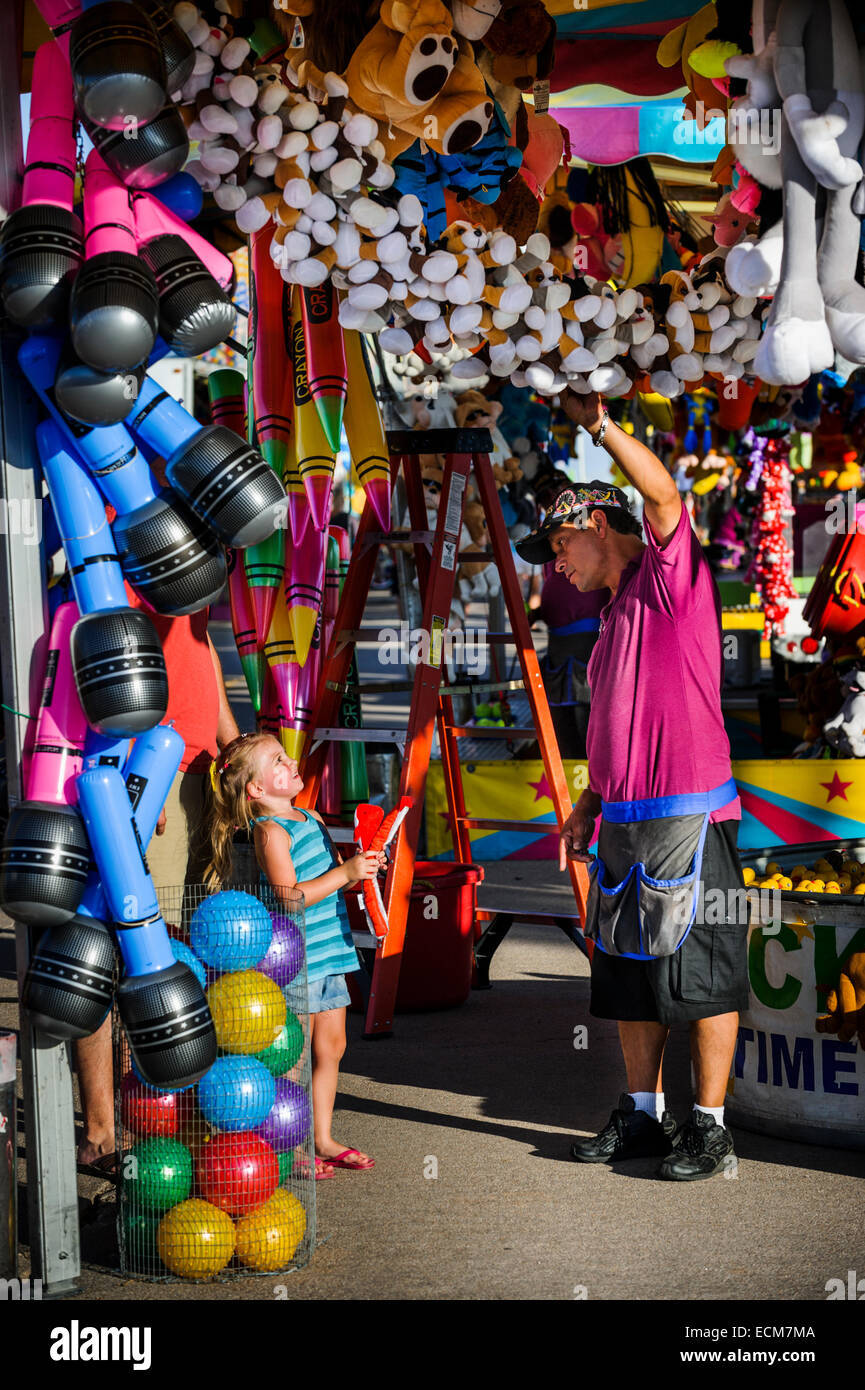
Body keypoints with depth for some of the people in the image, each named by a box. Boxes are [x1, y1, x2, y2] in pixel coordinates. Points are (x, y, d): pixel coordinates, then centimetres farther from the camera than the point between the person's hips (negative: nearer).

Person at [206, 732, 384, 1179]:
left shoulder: (311, 818, 13)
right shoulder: (270, 832, -14)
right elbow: (289, 897, -23)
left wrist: (360, 867, 3)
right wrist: (346, 872, -22)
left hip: (329, 949, 9)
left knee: (330, 1046, 12)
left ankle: (322, 1139, 22)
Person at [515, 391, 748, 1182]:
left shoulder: (670, 577, -3)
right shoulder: (616, 615, 22)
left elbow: (666, 496, -22)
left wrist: (600, 425, -23)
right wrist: (587, 806, 20)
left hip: (687, 817, -9)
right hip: (624, 823, 9)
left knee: (701, 971, -5)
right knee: (629, 971, 12)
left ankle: (710, 1126, -1)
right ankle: (643, 1115, 20)